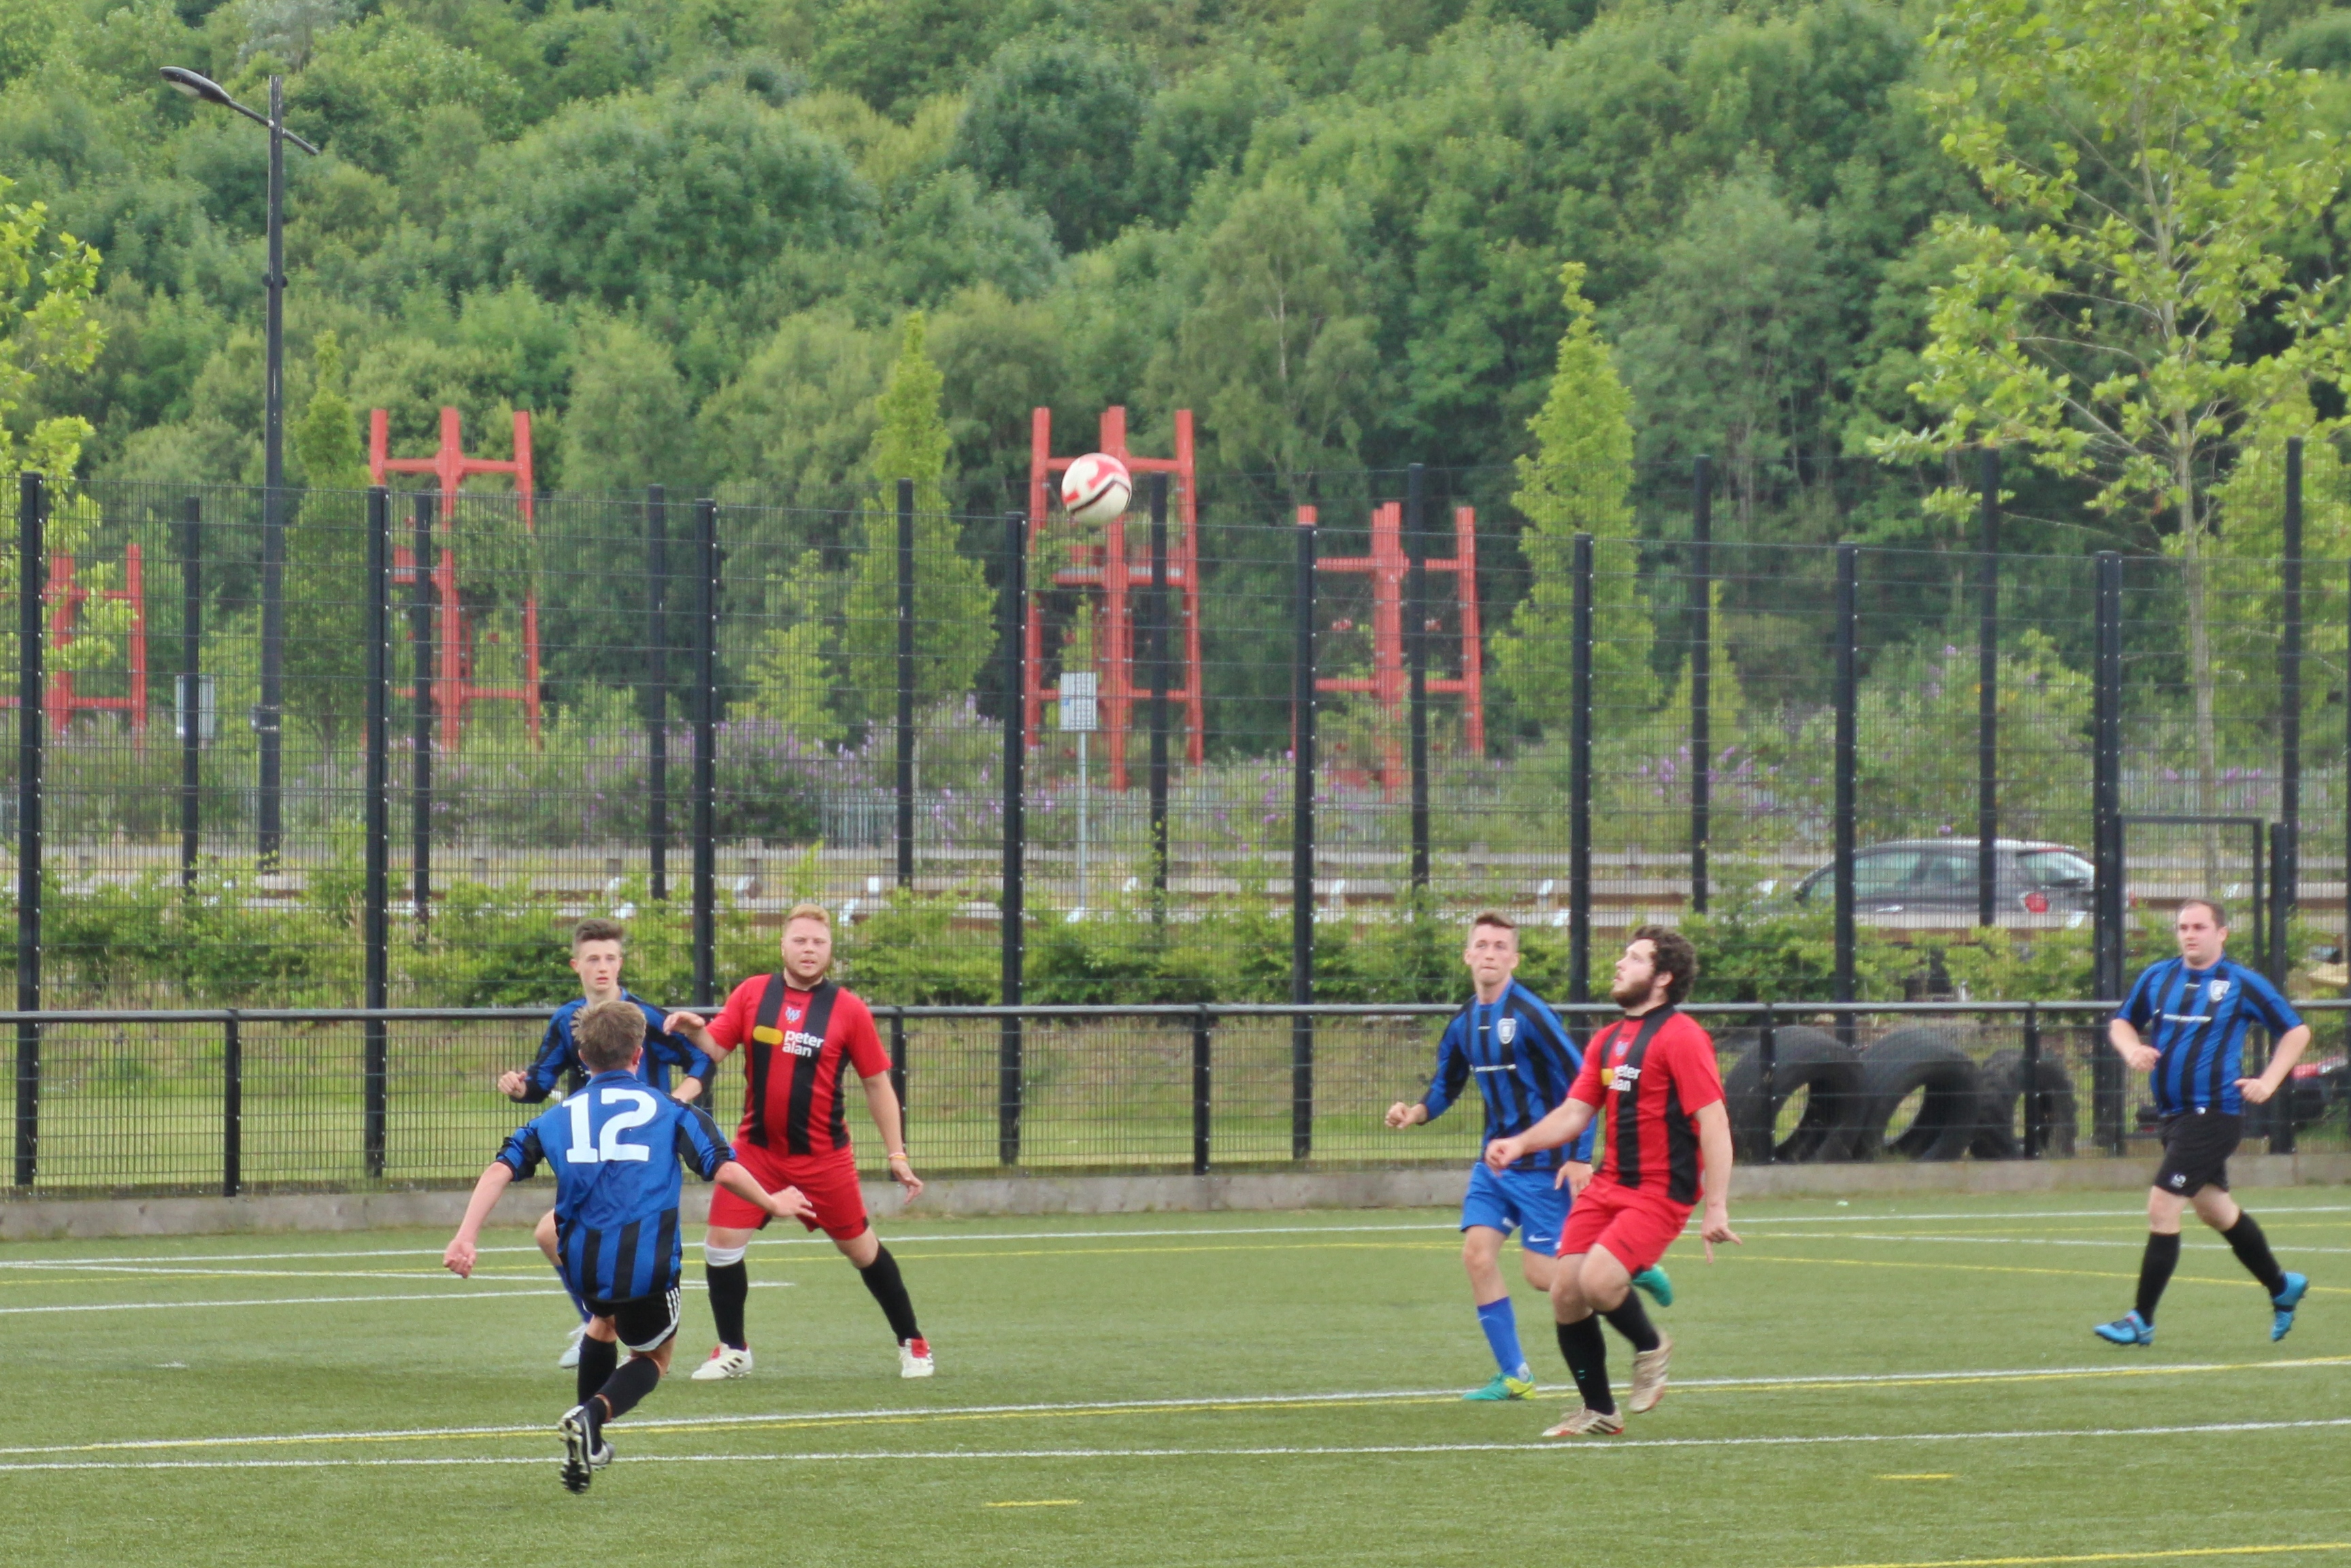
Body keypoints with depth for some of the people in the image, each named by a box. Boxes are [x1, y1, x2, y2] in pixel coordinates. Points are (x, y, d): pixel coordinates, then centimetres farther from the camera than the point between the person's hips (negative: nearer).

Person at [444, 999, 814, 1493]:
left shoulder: (557, 1118, 13)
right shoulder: (669, 1112, 6)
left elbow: (500, 1170, 2)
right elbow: (724, 1170, -2)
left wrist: (465, 1238, -2)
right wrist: (772, 1204, 15)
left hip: (582, 1264, 3)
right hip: (648, 1265, -3)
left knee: (603, 1321, 36)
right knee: (653, 1356, 21)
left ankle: (589, 1443, 34)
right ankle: (593, 1414, -10)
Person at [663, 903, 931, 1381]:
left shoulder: (848, 1009, -5)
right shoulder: (752, 994, 1)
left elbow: (878, 1085, 1)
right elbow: (715, 1049, 1)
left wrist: (897, 1154, -1)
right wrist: (693, 1031, -22)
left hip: (825, 1157, -2)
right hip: (757, 1149, 2)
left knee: (862, 1248, 7)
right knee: (721, 1243, -6)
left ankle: (911, 1343, 25)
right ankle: (733, 1350, 13)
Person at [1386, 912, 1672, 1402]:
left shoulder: (1529, 1015, -15)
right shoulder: (1464, 1024, 7)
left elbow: (1582, 1083, -15)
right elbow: (1446, 1086, 19)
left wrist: (1581, 1157, -18)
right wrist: (1417, 1112, -4)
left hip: (1542, 1164, -7)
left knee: (1542, 1274, -7)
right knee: (1477, 1254, -7)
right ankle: (1513, 1376, 2)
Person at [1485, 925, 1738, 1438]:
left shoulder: (1680, 1038, -11)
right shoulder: (1608, 1041, 14)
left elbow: (1714, 1122, -16)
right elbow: (1575, 1113, 17)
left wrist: (1716, 1208, -22)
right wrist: (1521, 1143, -1)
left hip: (1659, 1192, -8)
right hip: (1608, 1184, 8)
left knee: (1598, 1280, -25)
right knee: (1565, 1293, -1)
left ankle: (1650, 1348, 6)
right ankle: (1598, 1412, 16)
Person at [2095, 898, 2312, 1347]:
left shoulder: (2242, 984, -5)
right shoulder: (2156, 977, 8)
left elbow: (2297, 1030, 4)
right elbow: (2122, 1022, 19)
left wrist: (2268, 1082, -6)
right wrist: (2132, 1049, -3)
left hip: (2213, 1113, -7)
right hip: (2172, 1113, 7)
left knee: (2162, 1207, -14)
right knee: (2215, 1209, 19)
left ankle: (2142, 1321, -8)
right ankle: (2282, 1287, 40)